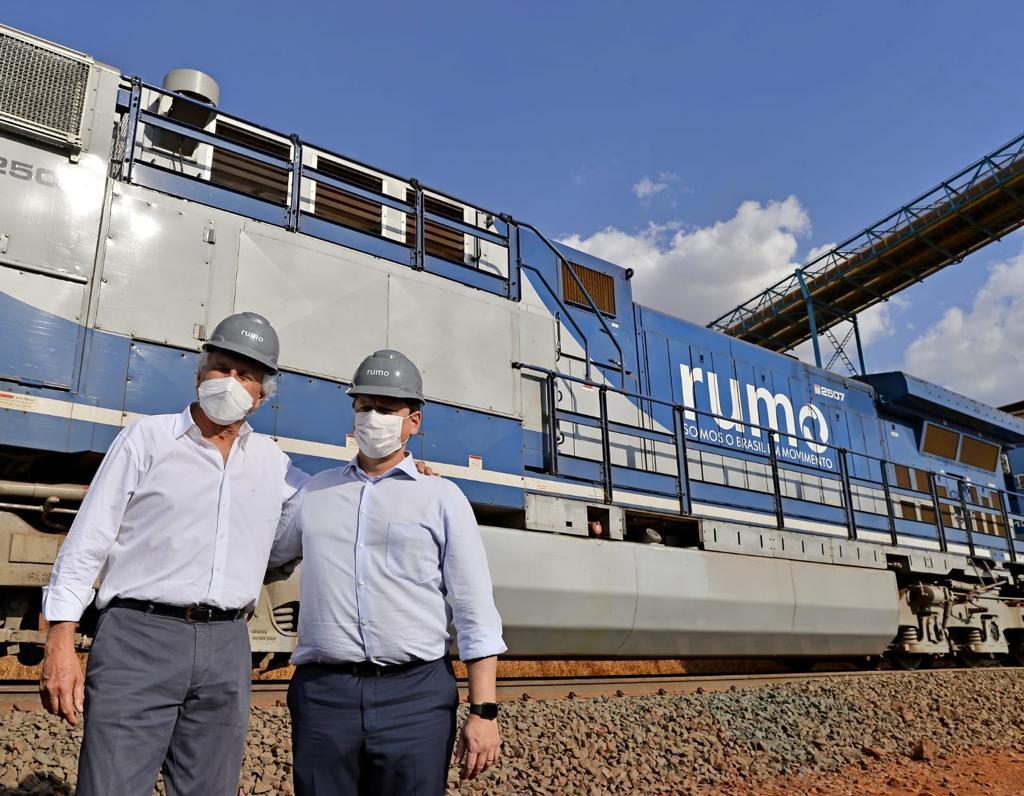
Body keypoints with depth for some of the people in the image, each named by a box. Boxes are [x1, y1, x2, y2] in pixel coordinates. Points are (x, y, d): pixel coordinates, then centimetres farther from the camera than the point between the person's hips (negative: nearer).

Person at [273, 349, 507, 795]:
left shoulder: (443, 499, 5)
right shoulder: (316, 492, 14)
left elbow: (476, 615, 1)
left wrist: (484, 712, -6)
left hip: (416, 695, -2)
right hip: (323, 692, 3)